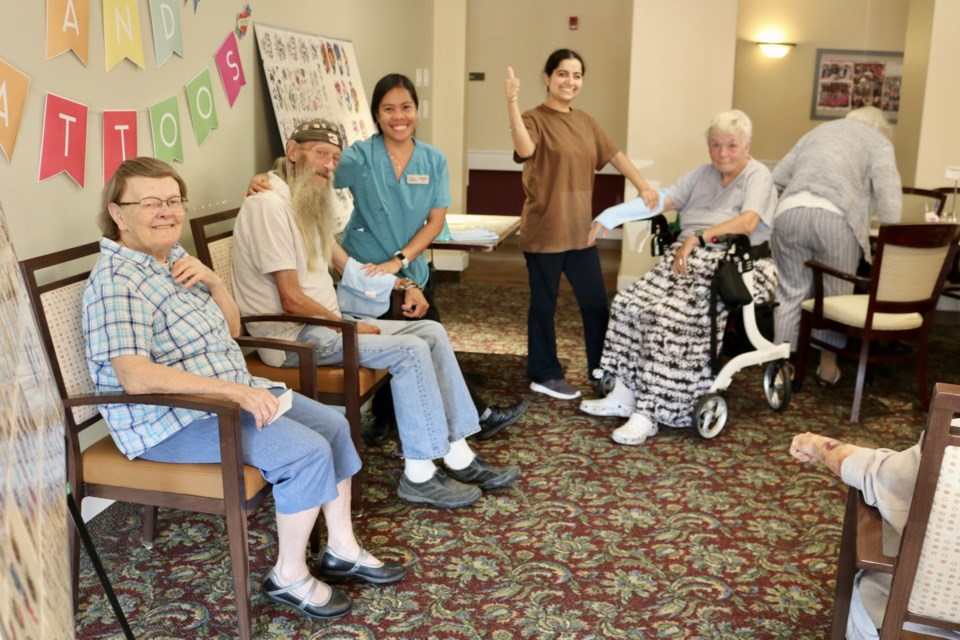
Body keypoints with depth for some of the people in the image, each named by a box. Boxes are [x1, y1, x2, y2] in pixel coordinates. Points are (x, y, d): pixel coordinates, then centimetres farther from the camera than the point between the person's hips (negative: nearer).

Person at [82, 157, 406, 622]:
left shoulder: (174, 258, 8)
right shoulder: (117, 282, -20)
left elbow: (231, 330, 13)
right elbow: (136, 377, -32)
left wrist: (213, 281, -7)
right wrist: (234, 389, -33)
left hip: (229, 394, 10)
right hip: (173, 421, -10)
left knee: (333, 425, 5)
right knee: (306, 453, -21)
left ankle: (342, 549, 17)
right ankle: (289, 577, -1)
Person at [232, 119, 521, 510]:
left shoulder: (307, 204, 14)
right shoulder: (269, 205, -17)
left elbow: (347, 265, 22)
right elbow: (292, 301, -21)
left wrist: (404, 285, 12)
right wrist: (349, 326, -12)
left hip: (326, 323, 10)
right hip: (294, 337, -10)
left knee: (432, 331, 1)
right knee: (410, 351, -21)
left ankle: (458, 457, 2)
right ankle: (418, 476, -10)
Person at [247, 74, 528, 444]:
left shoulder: (433, 160, -1)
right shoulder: (360, 157, -9)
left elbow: (435, 221, -5)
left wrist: (398, 261, -17)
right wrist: (266, 182, -32)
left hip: (412, 273, 4)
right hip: (366, 275, -4)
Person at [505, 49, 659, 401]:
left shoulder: (585, 122, 13)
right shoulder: (535, 119, -9)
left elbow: (614, 154, 16)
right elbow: (525, 150, -30)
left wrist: (643, 186, 8)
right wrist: (512, 103, -36)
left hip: (580, 229, 7)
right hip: (544, 231, -7)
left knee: (596, 303, 11)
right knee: (544, 304, 5)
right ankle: (545, 375, 18)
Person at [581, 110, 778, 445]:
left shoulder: (758, 176, 1)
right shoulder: (702, 174, 20)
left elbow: (748, 222, -18)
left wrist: (699, 237, -27)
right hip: (686, 258, 7)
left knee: (671, 317, -29)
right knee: (631, 304, -15)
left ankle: (647, 415, -26)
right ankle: (624, 395, -9)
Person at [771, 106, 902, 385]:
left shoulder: (818, 131, 33)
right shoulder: (878, 142, 19)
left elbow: (776, 179, 28)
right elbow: (889, 201, 5)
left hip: (790, 211, 3)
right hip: (836, 216, -3)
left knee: (791, 292, 12)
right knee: (835, 294, 12)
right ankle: (828, 365, 20)